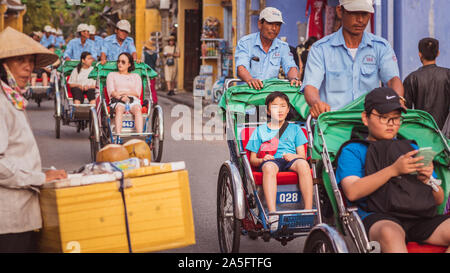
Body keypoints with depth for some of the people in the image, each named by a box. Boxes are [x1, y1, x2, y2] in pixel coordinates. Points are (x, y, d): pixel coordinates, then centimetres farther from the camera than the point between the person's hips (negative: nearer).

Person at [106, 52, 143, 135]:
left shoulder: (136, 76, 27)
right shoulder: (111, 75, 25)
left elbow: (137, 93, 10)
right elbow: (111, 92, 8)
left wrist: (122, 92, -5)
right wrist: (121, 97, -14)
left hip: (133, 100, 1)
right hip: (117, 101, -1)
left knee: (137, 109, -36)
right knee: (119, 108, -38)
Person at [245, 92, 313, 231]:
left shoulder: (295, 129, 24)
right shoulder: (260, 130, 22)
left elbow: (302, 155, 14)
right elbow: (252, 159, 16)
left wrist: (294, 156, -10)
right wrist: (262, 160, -8)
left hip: (291, 161, 1)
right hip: (270, 161, -1)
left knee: (303, 164, -36)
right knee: (269, 167, -39)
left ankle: (309, 210, -40)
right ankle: (272, 214, -51)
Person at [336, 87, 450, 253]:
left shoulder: (413, 150, 29)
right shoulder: (353, 150, 15)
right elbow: (352, 192, -6)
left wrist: (428, 180, 0)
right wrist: (393, 170, -13)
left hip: (421, 218, 5)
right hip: (378, 217, -4)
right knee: (390, 233, -40)